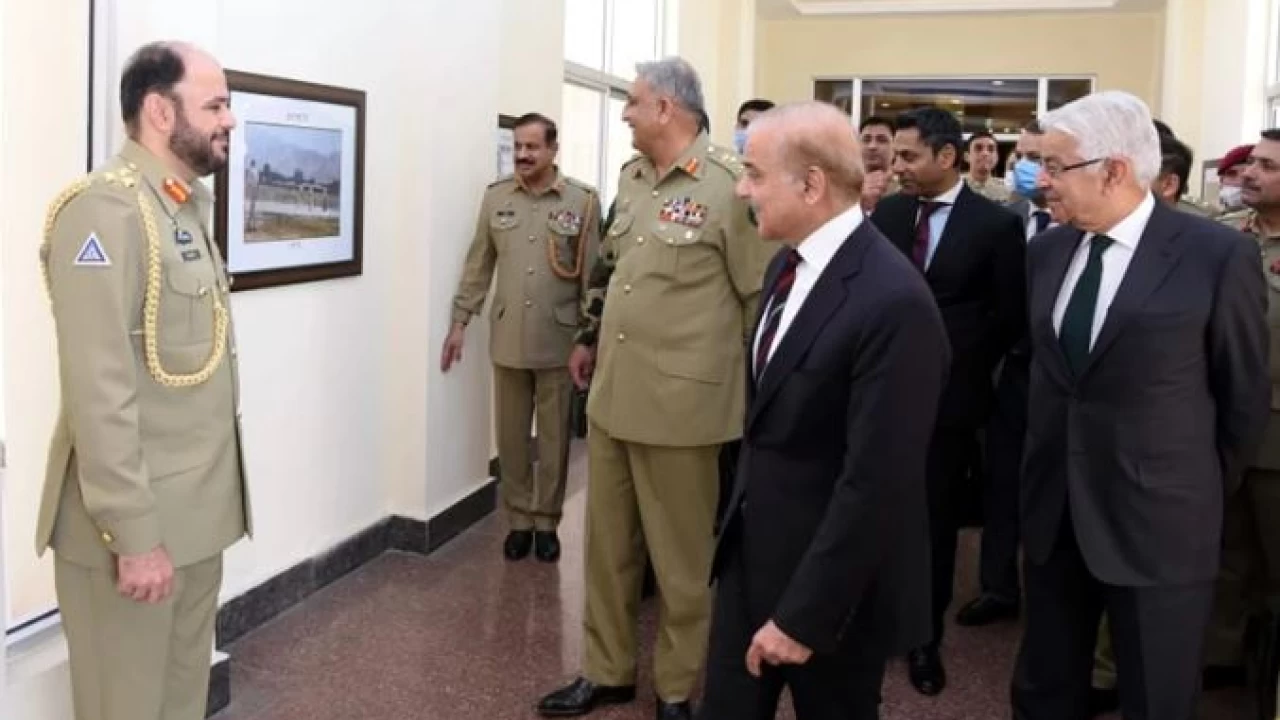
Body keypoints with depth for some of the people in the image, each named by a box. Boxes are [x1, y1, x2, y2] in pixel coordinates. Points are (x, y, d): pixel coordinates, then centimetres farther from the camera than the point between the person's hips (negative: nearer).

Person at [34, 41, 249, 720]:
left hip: (196, 516, 9)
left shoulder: (187, 208, 13)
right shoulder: (105, 209, -16)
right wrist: (134, 534, -21)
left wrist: (209, 503, 14)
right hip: (138, 526, -8)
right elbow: (98, 390, -22)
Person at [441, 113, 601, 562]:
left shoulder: (583, 200, -5)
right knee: (511, 437, 10)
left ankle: (547, 522, 24)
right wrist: (460, 322, 6)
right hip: (507, 340, 3)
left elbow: (593, 274, -4)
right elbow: (478, 266, 8)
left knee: (554, 438, 9)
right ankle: (518, 520, 25)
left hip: (558, 341, -2)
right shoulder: (495, 198, 4)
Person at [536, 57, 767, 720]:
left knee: (680, 556, 9)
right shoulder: (631, 177, 10)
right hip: (611, 392, 7)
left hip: (679, 401, -7)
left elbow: (763, 295, -10)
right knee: (607, 543, 17)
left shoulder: (731, 185, -14)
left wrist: (753, 391, -5)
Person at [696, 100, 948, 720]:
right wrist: (741, 516, 15)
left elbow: (874, 483, -24)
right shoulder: (789, 263, 4)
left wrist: (803, 615, -20)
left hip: (830, 583, -7)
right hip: (750, 551, 7)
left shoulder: (892, 301, -24)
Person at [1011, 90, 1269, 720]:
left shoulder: (1219, 254, -12)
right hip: (1054, 511, 5)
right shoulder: (1047, 251, 4)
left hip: (1159, 522, -5)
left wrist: (1205, 491, 7)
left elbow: (1244, 395, -3)